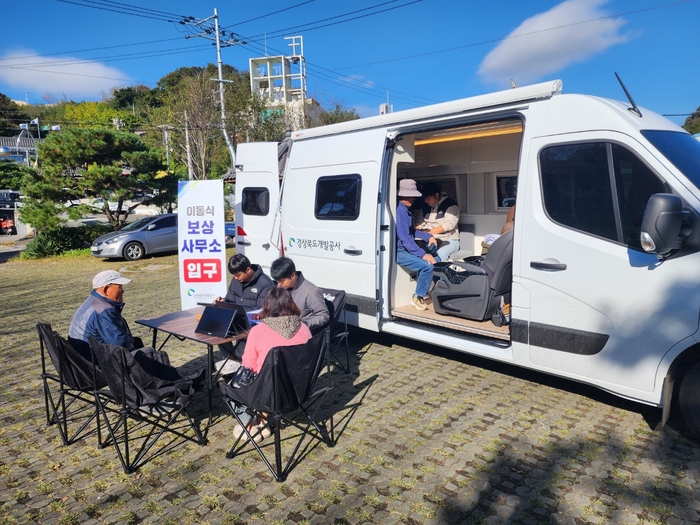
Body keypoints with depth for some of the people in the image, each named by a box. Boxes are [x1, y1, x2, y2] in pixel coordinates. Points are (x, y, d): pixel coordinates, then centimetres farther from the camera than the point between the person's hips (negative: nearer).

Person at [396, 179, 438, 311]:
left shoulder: (406, 210, 14)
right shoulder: (400, 210, -20)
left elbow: (411, 231, 26)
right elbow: (405, 238, -25)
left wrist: (428, 236, 11)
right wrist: (422, 254, -25)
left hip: (408, 249, 11)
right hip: (399, 252, -11)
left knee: (436, 260, 13)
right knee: (428, 265, -24)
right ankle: (418, 297, -6)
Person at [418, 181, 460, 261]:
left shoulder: (450, 205, -3)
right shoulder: (426, 207, 16)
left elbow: (449, 224, -13)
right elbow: (421, 223, 20)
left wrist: (430, 232, -16)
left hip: (449, 240, -5)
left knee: (437, 256, -36)